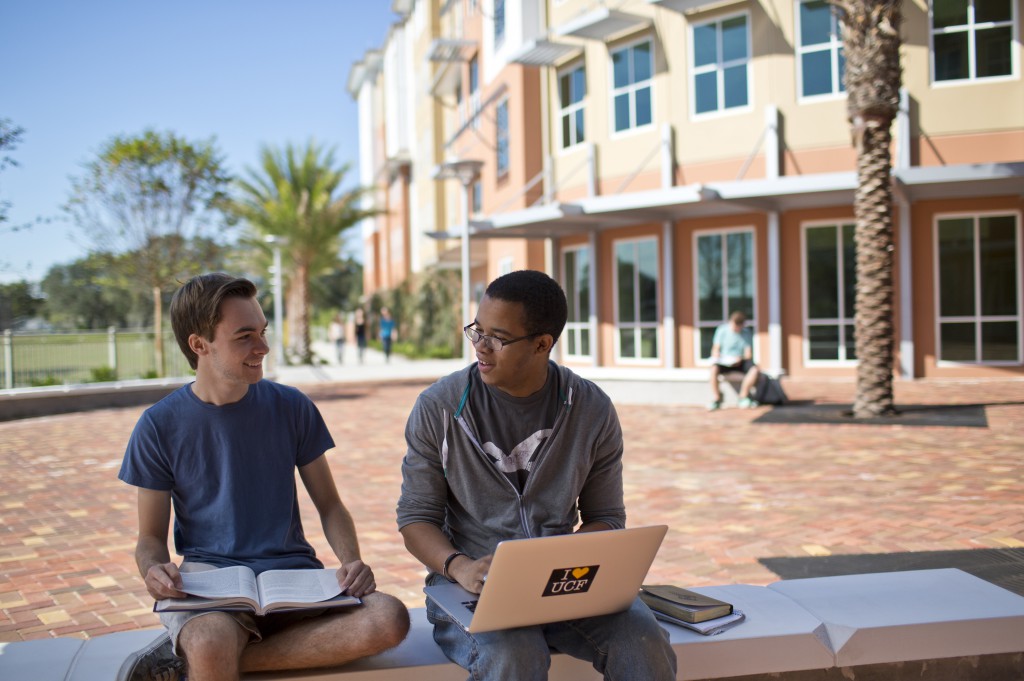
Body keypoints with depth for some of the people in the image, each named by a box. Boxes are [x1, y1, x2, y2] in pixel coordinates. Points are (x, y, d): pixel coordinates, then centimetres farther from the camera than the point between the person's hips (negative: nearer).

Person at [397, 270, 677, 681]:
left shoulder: (592, 411, 1)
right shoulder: (439, 408, -3)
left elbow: (606, 518, 8)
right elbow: (415, 516, 0)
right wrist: (459, 566, -20)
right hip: (472, 585, -1)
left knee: (644, 643, -26)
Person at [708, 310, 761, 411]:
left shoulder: (746, 333, 3)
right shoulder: (722, 330, -1)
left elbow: (749, 353, 1)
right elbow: (715, 349, 1)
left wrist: (740, 359, -20)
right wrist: (717, 358, -21)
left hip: (740, 362, 1)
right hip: (724, 362, -1)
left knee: (755, 369, -30)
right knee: (714, 369, -35)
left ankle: (743, 397, -13)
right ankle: (716, 399, -19)